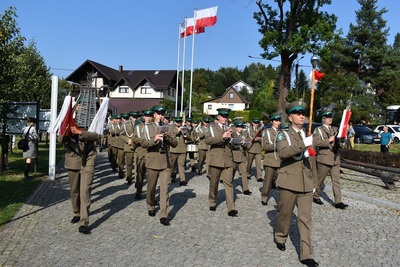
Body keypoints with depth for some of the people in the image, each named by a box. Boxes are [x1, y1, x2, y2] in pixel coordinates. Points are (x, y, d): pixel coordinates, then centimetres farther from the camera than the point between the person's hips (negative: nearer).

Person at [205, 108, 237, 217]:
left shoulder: (229, 128, 14)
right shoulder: (212, 128, 3)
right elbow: (207, 140, -15)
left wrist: (230, 137, -14)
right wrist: (222, 137, -23)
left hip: (228, 160, 2)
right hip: (216, 160, -2)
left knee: (229, 183, -4)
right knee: (214, 183, 10)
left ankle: (231, 209, -5)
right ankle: (212, 203, 30)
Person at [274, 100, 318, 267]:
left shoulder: (307, 135, 15)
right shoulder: (283, 134, -3)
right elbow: (282, 152, -24)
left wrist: (313, 180, 23)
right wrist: (303, 144, -32)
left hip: (306, 183, 4)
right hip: (288, 182, -4)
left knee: (305, 219, 1)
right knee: (285, 213, 10)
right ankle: (280, 237, 36)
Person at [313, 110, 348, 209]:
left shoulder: (335, 129, 14)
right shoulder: (318, 130, -4)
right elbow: (315, 142, -17)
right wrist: (328, 140, -20)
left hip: (335, 159, 5)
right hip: (324, 159, -5)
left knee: (336, 180, 2)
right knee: (319, 179, 8)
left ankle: (338, 201, 4)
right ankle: (315, 196, 27)